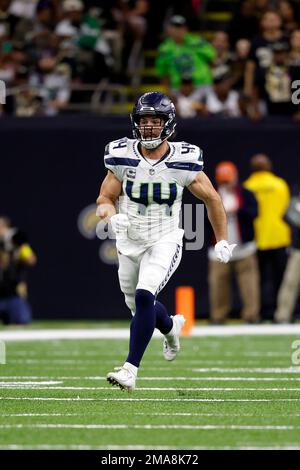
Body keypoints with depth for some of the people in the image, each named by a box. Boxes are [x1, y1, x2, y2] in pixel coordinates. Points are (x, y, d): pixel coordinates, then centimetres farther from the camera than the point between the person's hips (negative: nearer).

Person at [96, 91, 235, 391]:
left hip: (164, 243, -3)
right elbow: (104, 200, -1)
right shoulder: (123, 158, -10)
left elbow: (211, 199, 3)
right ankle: (171, 327, 53)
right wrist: (113, 216, -24)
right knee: (138, 307, 18)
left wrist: (222, 240, 6)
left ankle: (131, 369, -22)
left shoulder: (183, 161, -12)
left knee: (143, 296, -25)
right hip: (129, 243, 3)